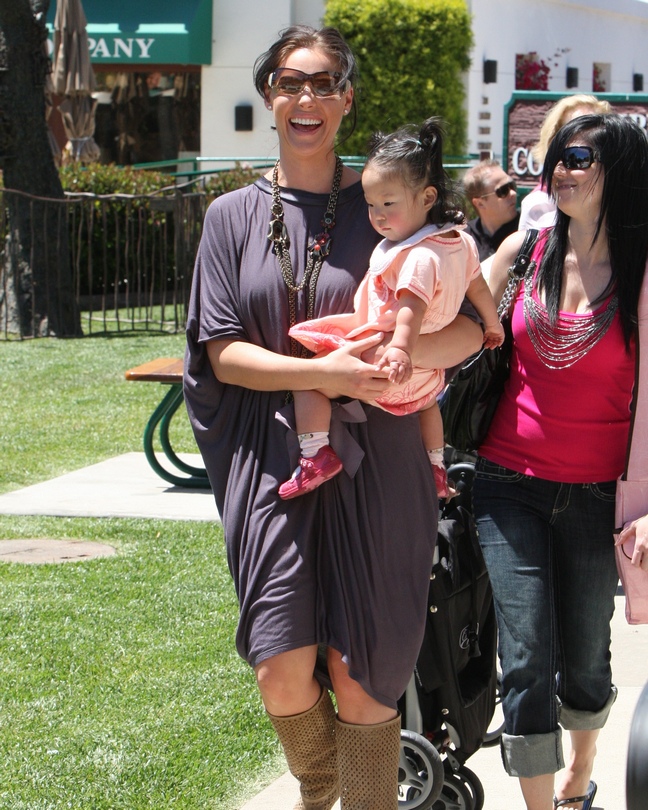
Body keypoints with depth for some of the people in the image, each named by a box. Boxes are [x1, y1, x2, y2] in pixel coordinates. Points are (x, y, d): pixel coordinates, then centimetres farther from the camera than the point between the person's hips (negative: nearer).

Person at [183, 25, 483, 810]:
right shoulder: (234, 215, 7)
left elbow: (472, 325, -2)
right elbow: (221, 352, 0)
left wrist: (392, 352, -22)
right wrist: (327, 372, -16)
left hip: (373, 460, -1)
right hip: (275, 460, 1)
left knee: (359, 676, -3)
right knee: (283, 673, -6)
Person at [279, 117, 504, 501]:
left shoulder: (419, 256, -27)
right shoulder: (460, 242, 2)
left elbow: (412, 308, -41)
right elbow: (479, 287, 17)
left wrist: (400, 350, -55)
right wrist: (493, 325, 33)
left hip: (382, 357, -10)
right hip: (426, 368, 10)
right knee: (428, 397, 40)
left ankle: (316, 453, -19)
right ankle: (437, 469, 55)